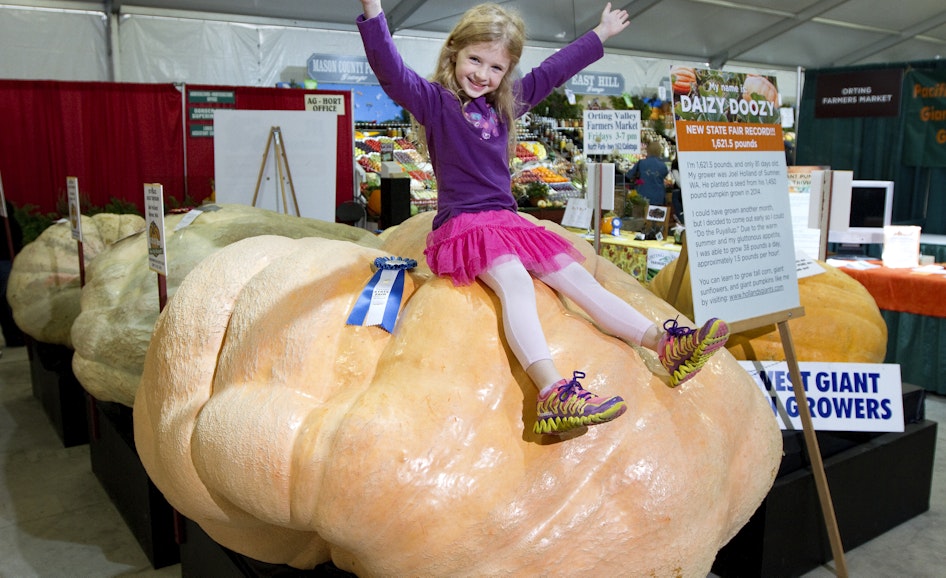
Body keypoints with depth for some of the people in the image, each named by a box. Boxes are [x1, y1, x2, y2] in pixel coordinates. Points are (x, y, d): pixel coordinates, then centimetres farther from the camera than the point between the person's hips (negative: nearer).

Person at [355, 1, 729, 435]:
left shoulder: (506, 103, 16)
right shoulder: (435, 100, -2)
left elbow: (554, 71, 26)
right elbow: (392, 73, -19)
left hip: (507, 220, 7)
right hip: (462, 223, -7)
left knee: (573, 275, -4)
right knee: (514, 281, -32)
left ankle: (666, 344, -10)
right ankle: (553, 394, -51)